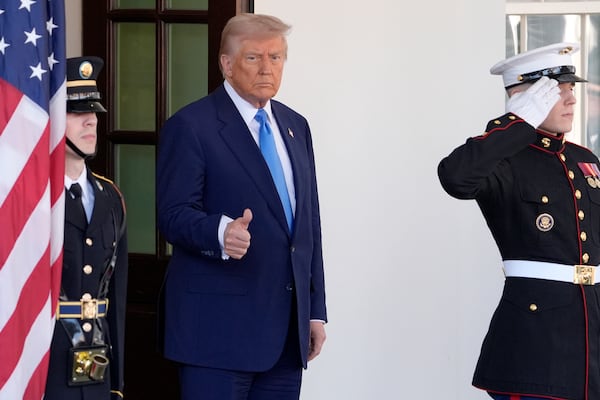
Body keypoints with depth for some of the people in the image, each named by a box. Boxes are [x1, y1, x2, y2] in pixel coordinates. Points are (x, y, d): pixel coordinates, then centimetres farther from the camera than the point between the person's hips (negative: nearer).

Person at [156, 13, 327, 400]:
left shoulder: (295, 126, 16)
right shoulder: (191, 126, -5)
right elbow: (173, 215, -12)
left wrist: (316, 310, 14)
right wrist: (221, 232, -33)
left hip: (288, 326, 6)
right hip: (219, 323, -6)